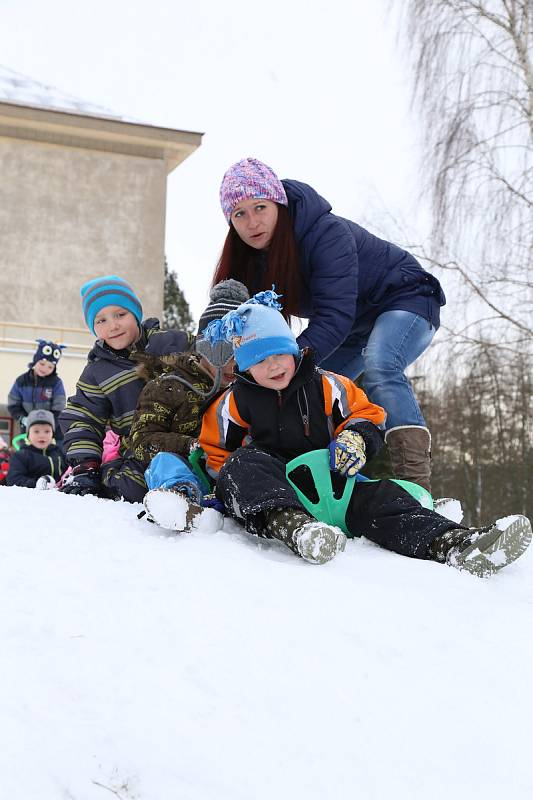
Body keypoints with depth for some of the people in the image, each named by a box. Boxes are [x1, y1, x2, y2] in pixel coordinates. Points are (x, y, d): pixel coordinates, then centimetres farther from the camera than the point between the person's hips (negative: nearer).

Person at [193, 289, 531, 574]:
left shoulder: (326, 387, 8)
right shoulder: (234, 403, 4)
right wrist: (230, 486, -6)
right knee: (243, 464, -35)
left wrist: (356, 438, -9)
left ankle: (448, 543, -46)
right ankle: (292, 526, -64)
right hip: (268, 490, -2)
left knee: (376, 494, -25)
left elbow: (367, 414, 13)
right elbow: (214, 452, 11)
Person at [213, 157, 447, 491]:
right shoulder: (250, 256, -9)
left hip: (406, 299, -8)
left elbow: (334, 317, -38)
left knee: (378, 368, -34)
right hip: (356, 326, 8)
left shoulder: (328, 233, -32)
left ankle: (415, 483, -42)